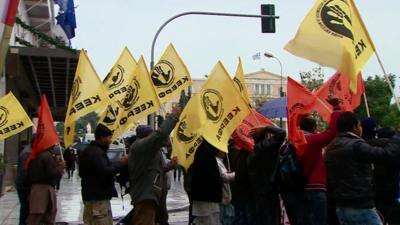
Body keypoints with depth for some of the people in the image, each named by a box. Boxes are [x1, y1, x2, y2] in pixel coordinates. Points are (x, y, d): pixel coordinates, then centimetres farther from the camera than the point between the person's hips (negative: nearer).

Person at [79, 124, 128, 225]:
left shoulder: (89, 150, 16)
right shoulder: (97, 152, -17)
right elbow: (105, 172, -27)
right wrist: (121, 163, -17)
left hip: (92, 195, 11)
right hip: (98, 197, -11)